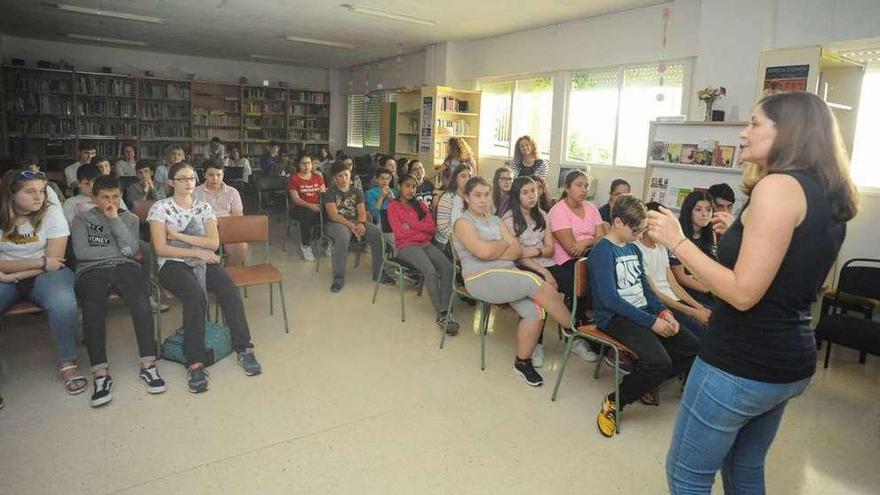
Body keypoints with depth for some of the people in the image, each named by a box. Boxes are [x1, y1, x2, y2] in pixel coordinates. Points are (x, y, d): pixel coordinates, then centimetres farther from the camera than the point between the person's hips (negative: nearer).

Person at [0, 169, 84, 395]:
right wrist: (41, 262, -15)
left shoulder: (51, 212, -4)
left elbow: (55, 260, -9)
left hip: (44, 275, -1)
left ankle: (68, 365, -16)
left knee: (64, 305, -34)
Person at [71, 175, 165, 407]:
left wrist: (115, 220, 2)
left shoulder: (129, 218, 23)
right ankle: (100, 374, -36)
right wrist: (119, 250, 3)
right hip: (91, 270, -1)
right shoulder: (82, 219, 19)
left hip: (126, 267, 1)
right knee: (93, 308, -34)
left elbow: (132, 249, 4)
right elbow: (81, 252, 2)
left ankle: (148, 365, -33)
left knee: (141, 301, -33)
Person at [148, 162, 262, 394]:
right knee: (196, 294, -36)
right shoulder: (160, 208, 4)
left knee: (230, 290, -28)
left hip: (204, 261, 3)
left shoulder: (204, 207, 14)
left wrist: (179, 235, -6)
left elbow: (214, 243, 1)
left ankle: (243, 349, -20)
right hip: (173, 264, -3)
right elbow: (160, 248, -5)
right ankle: (195, 362, -32)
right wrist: (198, 251, -12)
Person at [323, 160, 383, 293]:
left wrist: (361, 223, -18)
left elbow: (362, 212, 5)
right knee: (343, 237, -39)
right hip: (337, 223, -4)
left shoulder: (357, 192, 15)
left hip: (356, 221, 4)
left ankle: (379, 273, -10)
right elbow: (334, 215, -10)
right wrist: (351, 225, -23)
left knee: (378, 234, -21)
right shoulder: (331, 193, 2)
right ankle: (338, 278, -28)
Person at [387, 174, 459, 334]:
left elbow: (432, 227, 8)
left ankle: (445, 311, -28)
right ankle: (441, 316, -25)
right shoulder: (393, 206, 7)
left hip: (425, 244, 5)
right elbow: (400, 233, -5)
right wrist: (423, 231, 2)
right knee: (431, 271, -31)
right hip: (406, 246, -5)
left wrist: (411, 224, -5)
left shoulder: (420, 205, 21)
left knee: (448, 267, -24)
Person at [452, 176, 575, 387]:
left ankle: (523, 361, 0)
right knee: (538, 284, -22)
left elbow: (518, 251, 8)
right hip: (481, 278, -6)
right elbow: (483, 252, -17)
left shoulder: (496, 221, 20)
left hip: (508, 275, 6)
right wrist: (504, 244, 2)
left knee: (535, 311, -20)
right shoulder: (463, 222, 0)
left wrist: (493, 251, -9)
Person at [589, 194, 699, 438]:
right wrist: (652, 322, -19)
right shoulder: (602, 251, -12)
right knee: (659, 361, -29)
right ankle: (614, 402, -8)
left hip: (644, 313, 9)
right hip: (616, 317, -9)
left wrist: (663, 312, 1)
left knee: (693, 348, -1)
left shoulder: (634, 249, 15)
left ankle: (645, 383, 16)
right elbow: (610, 299, -20)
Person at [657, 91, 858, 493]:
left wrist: (677, 241, -18)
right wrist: (737, 233, 16)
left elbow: (743, 293, -24)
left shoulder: (778, 186, -18)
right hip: (789, 360, 9)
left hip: (741, 363, -9)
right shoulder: (827, 196, 10)